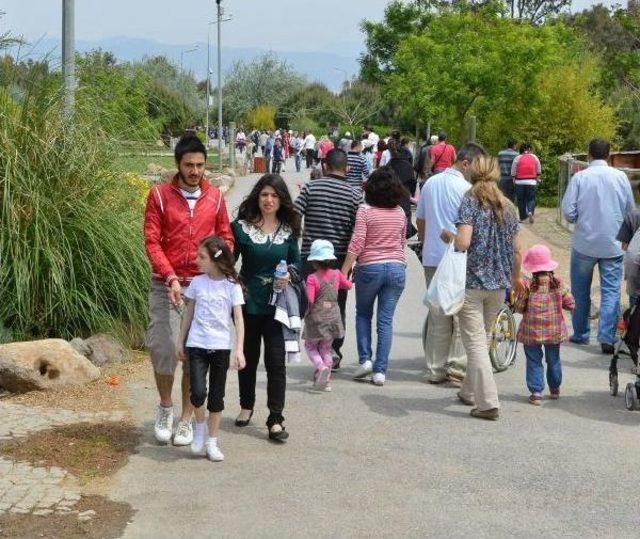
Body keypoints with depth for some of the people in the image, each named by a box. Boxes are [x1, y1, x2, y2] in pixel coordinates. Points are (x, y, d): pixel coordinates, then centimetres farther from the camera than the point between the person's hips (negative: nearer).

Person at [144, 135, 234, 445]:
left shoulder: (215, 197, 5)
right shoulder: (159, 196, -3)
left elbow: (226, 238, 11)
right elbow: (151, 241, -6)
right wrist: (171, 278, -17)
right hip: (167, 287, -2)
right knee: (163, 349, -5)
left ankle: (186, 419, 17)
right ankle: (165, 406, 21)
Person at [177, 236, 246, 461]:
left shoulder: (232, 285, -4)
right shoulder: (197, 282, 2)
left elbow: (238, 319, -5)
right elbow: (189, 313, 12)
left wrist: (239, 350, -12)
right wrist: (181, 342, 14)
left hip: (221, 346, -1)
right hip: (197, 345, 1)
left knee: (217, 396, 5)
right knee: (198, 392, -15)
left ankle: (212, 441, 18)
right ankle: (200, 426, 13)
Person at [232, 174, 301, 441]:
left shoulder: (288, 230, 3)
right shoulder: (242, 227, -4)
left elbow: (296, 261, 12)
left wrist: (289, 276, -8)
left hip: (277, 304, 0)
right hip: (248, 301, 0)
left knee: (276, 360, -4)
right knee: (248, 357, 14)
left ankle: (275, 419, 0)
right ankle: (246, 406, 35)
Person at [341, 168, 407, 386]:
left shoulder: (365, 211, -8)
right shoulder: (400, 213, 5)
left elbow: (357, 243, -12)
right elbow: (403, 243, 13)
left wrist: (344, 271, -9)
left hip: (370, 267, -3)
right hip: (397, 268, 3)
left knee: (363, 313, 18)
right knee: (386, 320, 4)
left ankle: (365, 359, 6)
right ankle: (380, 370, 2)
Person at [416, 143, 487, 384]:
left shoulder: (430, 183, 12)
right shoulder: (466, 188, -10)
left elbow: (419, 220, 19)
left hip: (431, 258, 7)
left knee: (438, 315, 11)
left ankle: (435, 370, 14)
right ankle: (457, 369, 1)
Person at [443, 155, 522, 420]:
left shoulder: (470, 202, -10)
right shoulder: (507, 206, 7)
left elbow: (463, 242, -22)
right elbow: (516, 249, 11)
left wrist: (448, 236, -1)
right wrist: (516, 277, 26)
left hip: (472, 281, -6)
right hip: (499, 283, 6)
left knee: (475, 343, -3)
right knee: (481, 339, 20)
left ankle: (488, 403, -9)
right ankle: (469, 391, 32)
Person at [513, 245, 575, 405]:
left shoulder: (527, 285, -13)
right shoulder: (558, 283, -6)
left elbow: (519, 307, -8)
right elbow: (570, 304, 0)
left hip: (532, 331, -3)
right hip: (554, 330, 3)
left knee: (534, 361, 5)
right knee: (553, 359, 19)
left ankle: (536, 392, 1)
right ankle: (555, 388, 33)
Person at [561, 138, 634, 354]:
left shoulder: (579, 177, -8)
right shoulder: (621, 177, -3)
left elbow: (568, 212, -9)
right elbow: (630, 209, 5)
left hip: (585, 244, 0)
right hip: (613, 245, 0)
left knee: (581, 292, 14)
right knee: (611, 291, 2)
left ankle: (580, 334, 23)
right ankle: (607, 338, -6)